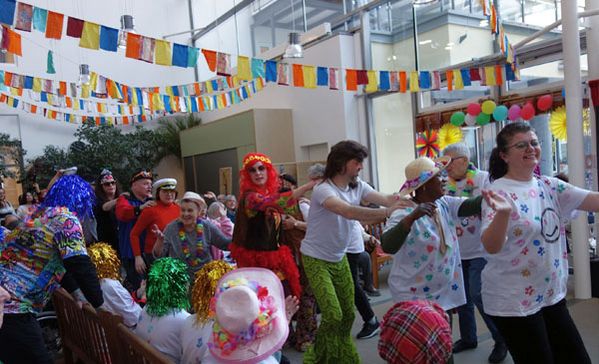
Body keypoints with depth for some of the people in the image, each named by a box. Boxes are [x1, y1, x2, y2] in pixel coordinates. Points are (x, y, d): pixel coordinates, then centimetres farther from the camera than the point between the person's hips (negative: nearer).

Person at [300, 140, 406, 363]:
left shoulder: (358, 186, -4)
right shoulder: (323, 190, -27)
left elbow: (386, 199, -17)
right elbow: (348, 212, -44)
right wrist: (387, 213, -53)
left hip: (339, 258, 7)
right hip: (316, 260, -7)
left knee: (348, 314, 13)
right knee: (333, 316, -10)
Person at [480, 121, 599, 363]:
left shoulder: (550, 186, 4)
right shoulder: (499, 191, -17)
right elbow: (491, 247, -28)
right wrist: (502, 213, -45)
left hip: (552, 296, 7)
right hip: (513, 302, -7)